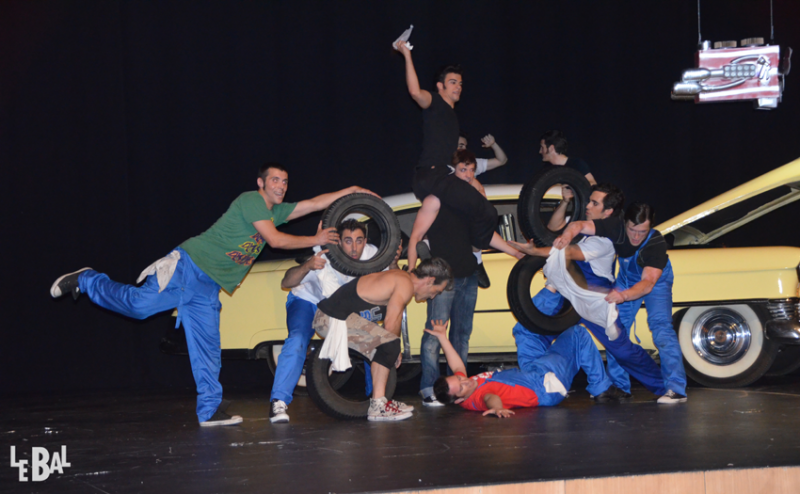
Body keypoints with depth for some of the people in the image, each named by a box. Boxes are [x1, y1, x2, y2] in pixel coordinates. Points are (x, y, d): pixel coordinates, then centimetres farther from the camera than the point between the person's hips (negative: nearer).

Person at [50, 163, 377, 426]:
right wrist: (315, 241, -5)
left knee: (207, 351, 3)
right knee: (141, 304, -17)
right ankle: (85, 281, 4)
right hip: (189, 265, -8)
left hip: (208, 287, 8)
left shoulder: (275, 211, 18)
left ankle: (210, 409, 3)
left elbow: (315, 203, 23)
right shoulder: (251, 200, -8)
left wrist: (351, 191, 16)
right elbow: (275, 240, -14)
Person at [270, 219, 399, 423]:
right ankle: (278, 402, -26)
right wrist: (307, 266, -56)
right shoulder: (325, 258, -34)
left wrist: (393, 262, -34)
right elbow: (286, 283, -36)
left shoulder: (370, 255, -23)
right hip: (307, 301, -4)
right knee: (298, 340, -29)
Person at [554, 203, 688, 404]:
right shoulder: (616, 227, -31)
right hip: (627, 278, 4)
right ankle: (618, 385, 11)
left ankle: (675, 388, -23)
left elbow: (647, 283, -47)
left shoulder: (657, 243, -39)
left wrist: (623, 295, -65)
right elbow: (579, 225, -33)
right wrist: (568, 235, -57)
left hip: (656, 280, -4)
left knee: (661, 325, -22)